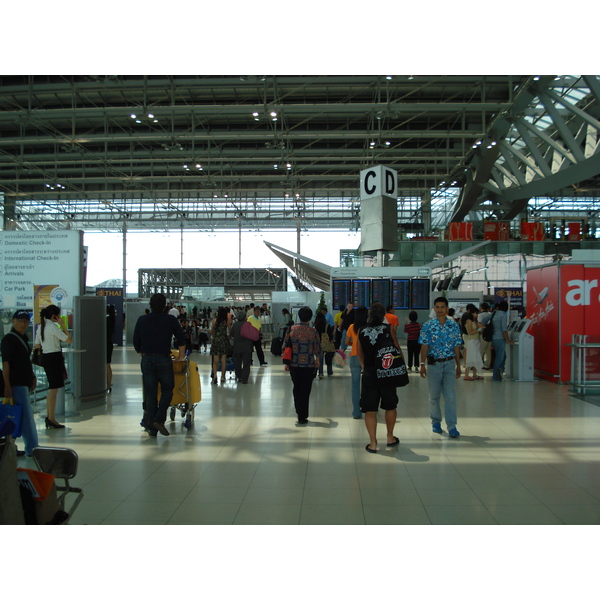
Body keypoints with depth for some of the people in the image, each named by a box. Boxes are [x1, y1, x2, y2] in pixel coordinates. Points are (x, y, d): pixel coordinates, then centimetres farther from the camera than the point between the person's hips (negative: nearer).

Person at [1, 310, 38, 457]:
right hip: (16, 384, -9)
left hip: (24, 383, 9)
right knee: (27, 416, -6)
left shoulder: (23, 338, 16)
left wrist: (32, 377, 18)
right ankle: (31, 449, 0)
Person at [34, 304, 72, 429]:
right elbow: (69, 340, -16)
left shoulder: (41, 326, 11)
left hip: (45, 357, 9)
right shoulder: (53, 326, -15)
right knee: (54, 389, -4)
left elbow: (36, 345, 15)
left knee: (52, 388, 17)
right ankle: (51, 419, 0)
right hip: (55, 357, -9)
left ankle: (49, 417, 22)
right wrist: (63, 325, -11)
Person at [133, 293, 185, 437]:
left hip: (147, 360, 2)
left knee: (150, 394, 7)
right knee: (167, 390, 12)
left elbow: (136, 342, 10)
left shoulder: (142, 320, 4)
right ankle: (159, 419, -4)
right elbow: (181, 340, 7)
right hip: (164, 360, -2)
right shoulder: (171, 320, -1)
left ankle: (152, 428, 9)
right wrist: (180, 356, 21)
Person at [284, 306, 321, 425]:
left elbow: (285, 346, 2)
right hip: (308, 365, -2)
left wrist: (286, 363, 12)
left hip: (294, 365, 2)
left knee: (296, 388, 18)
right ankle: (302, 417, 10)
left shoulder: (291, 329, -2)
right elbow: (318, 350, -4)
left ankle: (299, 412, 25)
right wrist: (317, 362, 14)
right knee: (305, 390, 6)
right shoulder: (313, 331, -8)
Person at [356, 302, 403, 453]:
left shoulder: (362, 331, 0)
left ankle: (373, 443, 5)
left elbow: (359, 354, 9)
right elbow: (397, 350, -3)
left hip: (369, 373, 1)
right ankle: (390, 438, 28)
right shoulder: (389, 329, -7)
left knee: (370, 410, 5)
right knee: (390, 406, 18)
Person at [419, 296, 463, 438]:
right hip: (433, 364, 0)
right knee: (434, 395, 9)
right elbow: (424, 346, -3)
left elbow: (456, 347, 6)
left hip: (449, 364, 1)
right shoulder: (428, 325, -2)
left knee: (450, 395, -6)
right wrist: (422, 365, -8)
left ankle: (452, 426, -3)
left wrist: (458, 366, 6)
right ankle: (436, 422, 25)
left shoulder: (454, 325, 3)